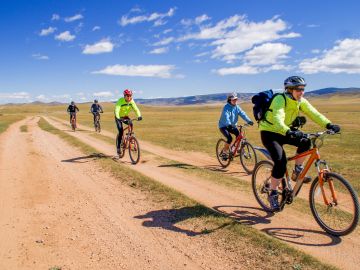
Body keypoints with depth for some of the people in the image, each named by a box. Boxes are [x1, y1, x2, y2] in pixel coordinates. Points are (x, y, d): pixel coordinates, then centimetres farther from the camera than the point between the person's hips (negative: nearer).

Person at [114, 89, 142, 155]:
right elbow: (117, 110, -38)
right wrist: (118, 118, -56)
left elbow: (136, 109, -25)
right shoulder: (120, 101, -27)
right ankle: (118, 147, -6)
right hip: (119, 117, -3)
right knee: (121, 131, -18)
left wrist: (139, 116, -44)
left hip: (126, 117, 3)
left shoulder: (132, 101, -15)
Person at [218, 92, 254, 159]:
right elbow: (226, 116, -34)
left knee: (238, 134, -20)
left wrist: (249, 121, -30)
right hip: (224, 126, -5)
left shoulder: (237, 107, -1)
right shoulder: (226, 107, -18)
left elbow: (242, 114, -14)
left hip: (232, 125, 5)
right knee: (229, 138, -22)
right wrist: (229, 124, -53)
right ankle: (224, 153, -3)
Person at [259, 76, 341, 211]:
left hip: (283, 132, 7)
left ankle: (297, 172, 2)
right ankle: (273, 194, -7)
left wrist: (329, 125, -29)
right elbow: (277, 119, -41)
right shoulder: (280, 99, -25)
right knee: (281, 161, -22)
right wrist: (289, 132, -57)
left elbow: (314, 114, -13)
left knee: (305, 142, -19)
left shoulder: (301, 101, -4)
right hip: (269, 132, -7)